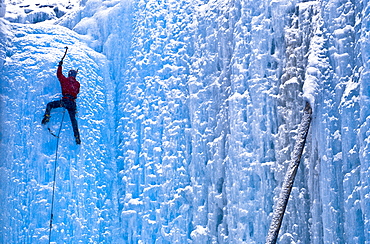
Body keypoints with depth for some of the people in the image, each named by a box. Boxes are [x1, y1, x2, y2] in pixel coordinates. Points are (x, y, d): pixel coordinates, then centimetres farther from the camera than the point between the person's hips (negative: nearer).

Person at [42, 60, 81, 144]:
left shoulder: (65, 80, 7)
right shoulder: (77, 84, 15)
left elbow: (59, 74, 24)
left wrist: (60, 65, 36)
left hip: (65, 100, -3)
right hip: (73, 103, 4)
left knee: (49, 105, 13)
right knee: (73, 119, 5)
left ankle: (46, 117, -10)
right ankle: (77, 137, -1)